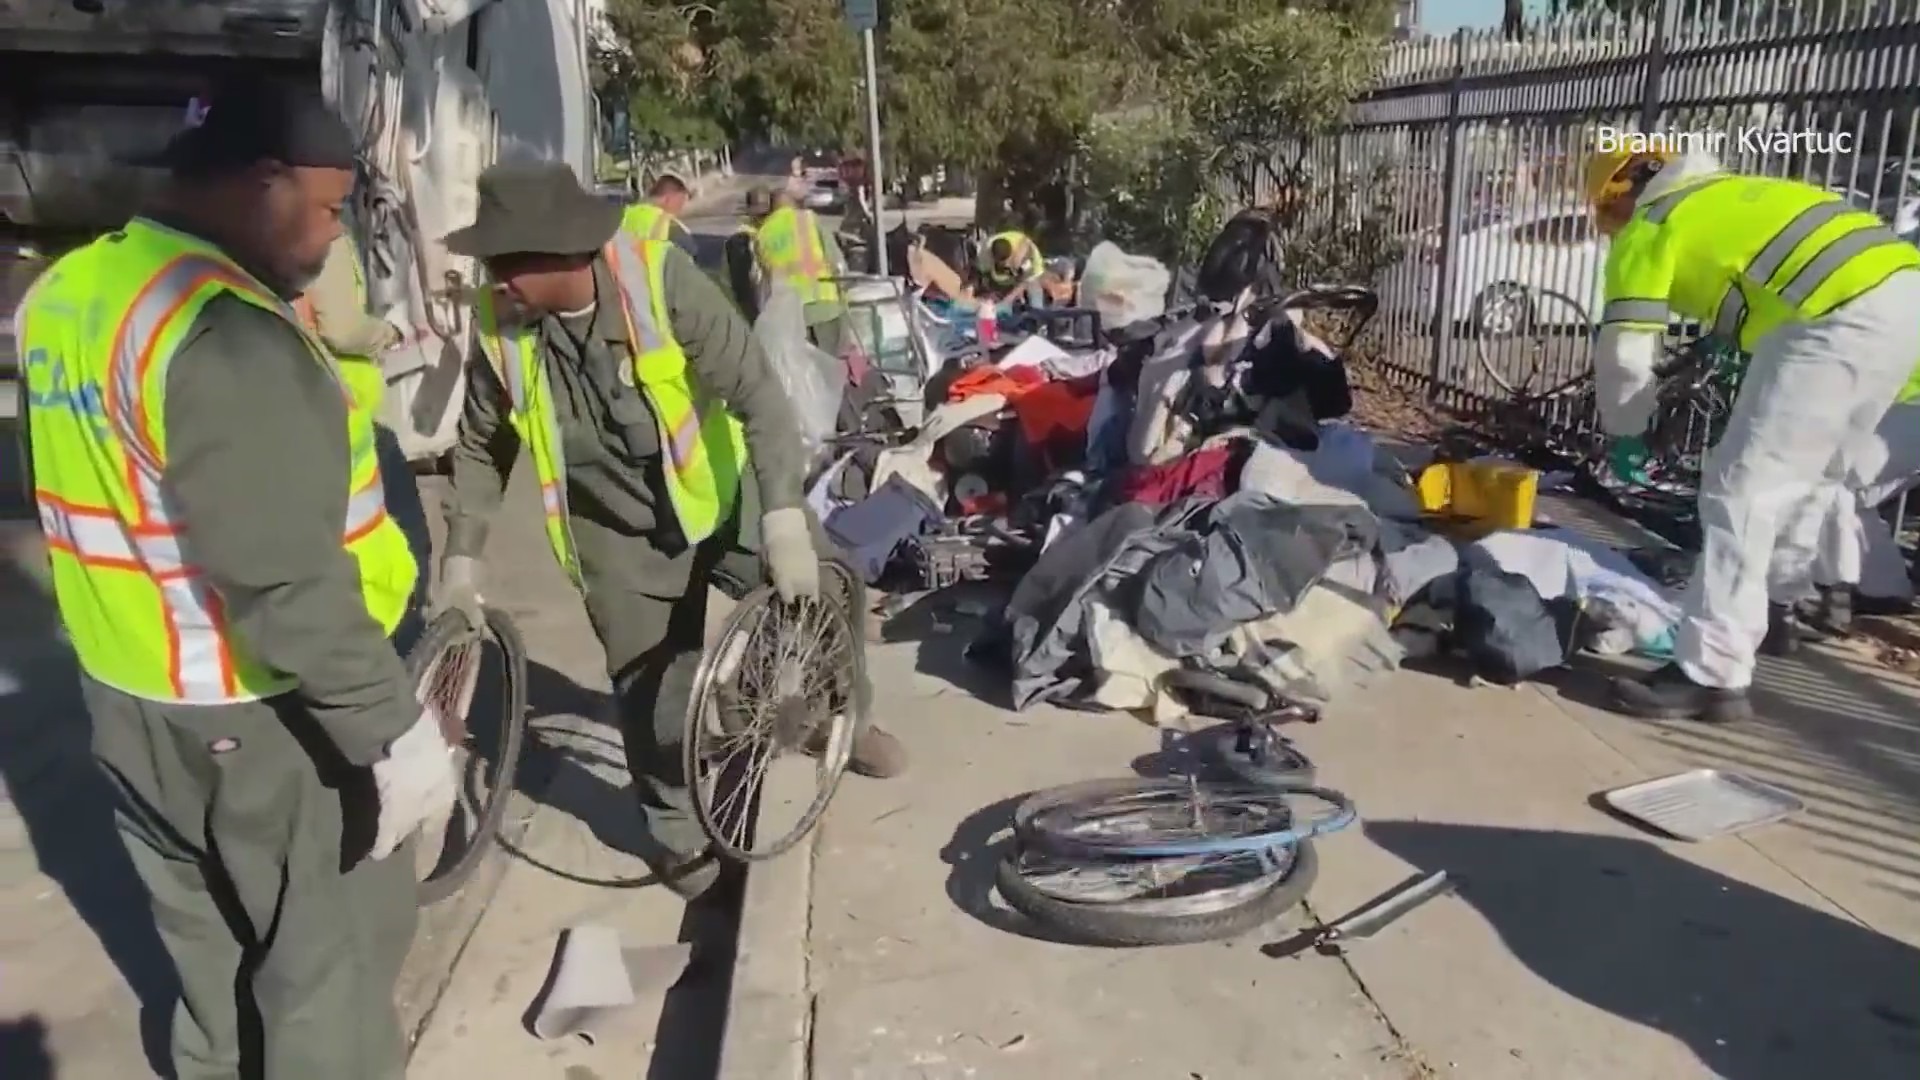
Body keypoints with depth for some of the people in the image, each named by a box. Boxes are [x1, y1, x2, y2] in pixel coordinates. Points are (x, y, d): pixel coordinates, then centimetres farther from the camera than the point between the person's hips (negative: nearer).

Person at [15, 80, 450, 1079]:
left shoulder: (65, 295, 5)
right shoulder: (223, 331, -27)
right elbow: (285, 580, -31)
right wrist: (393, 728, -27)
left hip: (130, 697, 9)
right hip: (261, 715, -9)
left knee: (212, 944, 26)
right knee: (331, 954, 10)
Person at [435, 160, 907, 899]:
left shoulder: (660, 279, -25)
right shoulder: (501, 325, -16)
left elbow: (758, 396, -28)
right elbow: (482, 446, 1)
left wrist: (784, 519, -39)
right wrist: (462, 554, 3)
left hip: (721, 493, -1)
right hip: (621, 531, 1)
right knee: (651, 687, 4)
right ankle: (676, 831, 28)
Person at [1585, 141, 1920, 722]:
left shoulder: (1647, 228, 7)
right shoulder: (1726, 194, 30)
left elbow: (1624, 353, 3)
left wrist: (1624, 432, 21)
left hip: (1838, 319, -9)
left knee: (1741, 492, -7)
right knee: (1799, 484, 21)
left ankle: (1710, 676, -8)